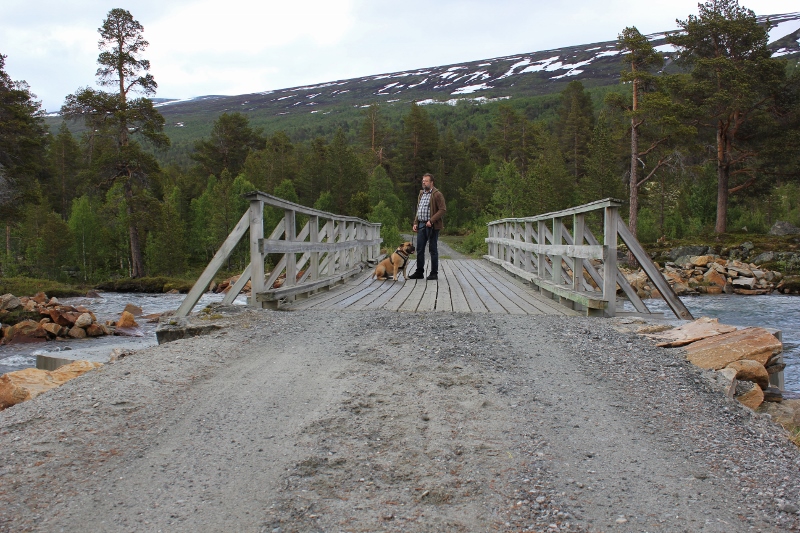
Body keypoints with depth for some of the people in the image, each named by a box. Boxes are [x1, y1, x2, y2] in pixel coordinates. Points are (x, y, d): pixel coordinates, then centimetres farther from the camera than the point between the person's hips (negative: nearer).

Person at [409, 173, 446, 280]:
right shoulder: (421, 194, 17)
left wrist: (431, 221, -20)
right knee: (419, 249, 7)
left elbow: (442, 209, -13)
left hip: (432, 226, -7)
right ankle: (419, 272, 15)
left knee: (433, 250, 0)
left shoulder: (437, 194, -7)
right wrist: (415, 223, 11)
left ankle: (434, 273, 7)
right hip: (421, 225, 7)